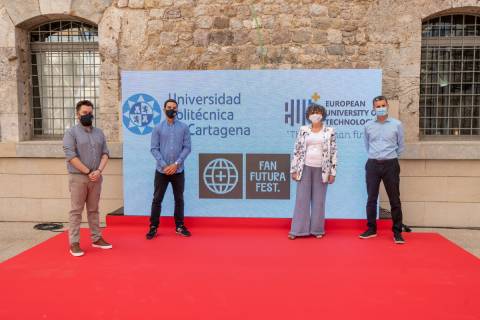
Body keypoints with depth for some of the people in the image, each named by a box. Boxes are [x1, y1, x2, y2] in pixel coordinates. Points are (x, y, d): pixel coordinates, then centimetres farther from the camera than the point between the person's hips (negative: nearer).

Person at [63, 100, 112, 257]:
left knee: (94, 210, 12)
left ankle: (96, 238, 20)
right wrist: (88, 172, -14)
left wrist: (98, 171, -10)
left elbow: (105, 153, 7)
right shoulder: (71, 132, -3)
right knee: (76, 211, 0)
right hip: (78, 177, -4)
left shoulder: (99, 133, 12)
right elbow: (71, 156, -12)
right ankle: (74, 243, 5)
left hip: (96, 177, 5)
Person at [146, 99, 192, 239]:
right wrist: (164, 165, -13)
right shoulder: (158, 128, 2)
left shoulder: (184, 127, 2)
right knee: (157, 199, 4)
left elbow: (187, 147, -2)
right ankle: (153, 227, 14)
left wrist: (176, 164, -12)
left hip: (178, 170, 1)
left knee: (179, 199, 9)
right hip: (161, 170, 0)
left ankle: (180, 226, 21)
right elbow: (154, 149, -3)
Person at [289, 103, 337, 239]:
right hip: (305, 167, 1)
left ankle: (317, 229, 17)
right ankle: (297, 229, 8)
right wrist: (294, 170, -1)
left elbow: (333, 152, 1)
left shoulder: (329, 131, 2)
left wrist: (332, 172, -3)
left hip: (321, 169, 0)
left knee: (319, 200, 6)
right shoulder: (303, 130, 5)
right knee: (302, 198, 1)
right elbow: (297, 150, 4)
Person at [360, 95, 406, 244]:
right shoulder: (368, 125, 5)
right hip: (373, 164, 2)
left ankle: (397, 232, 10)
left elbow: (401, 146, 10)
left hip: (390, 165, -2)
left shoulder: (397, 124, 0)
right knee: (371, 198, 6)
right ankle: (371, 229, 17)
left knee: (394, 199, 1)